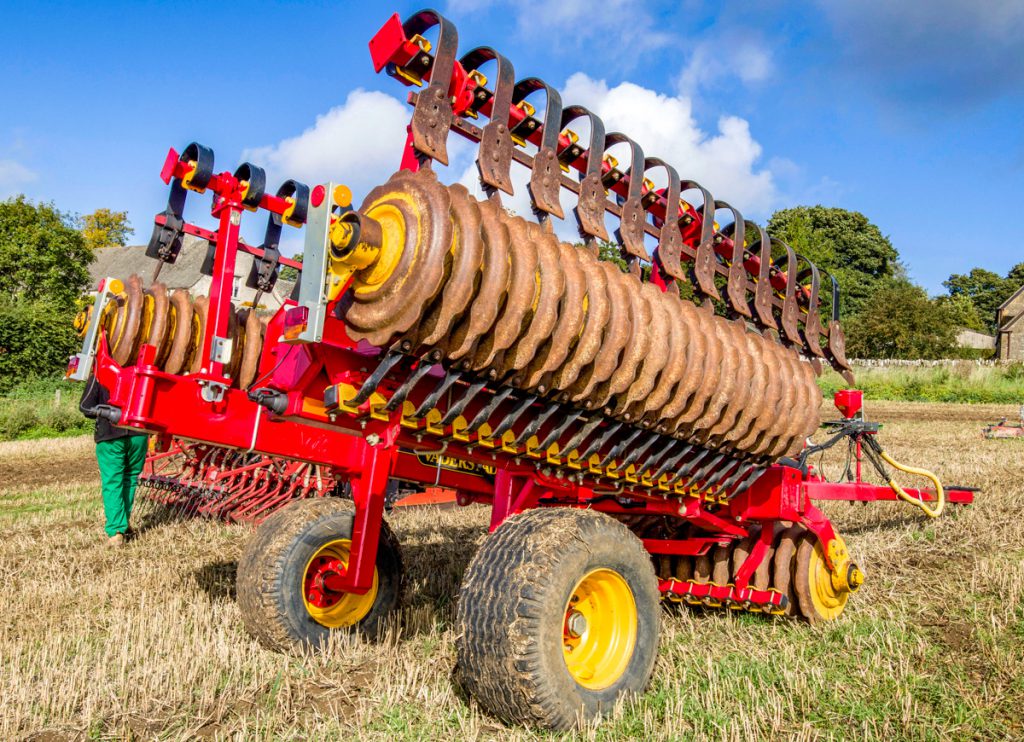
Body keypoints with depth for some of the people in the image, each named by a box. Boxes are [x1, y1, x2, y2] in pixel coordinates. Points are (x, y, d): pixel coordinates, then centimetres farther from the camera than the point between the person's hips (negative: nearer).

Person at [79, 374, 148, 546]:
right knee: (130, 479, 16)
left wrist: (101, 413, 15)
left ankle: (116, 531, -8)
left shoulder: (98, 377, 1)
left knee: (111, 483, 0)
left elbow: (85, 407, -2)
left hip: (110, 435, -2)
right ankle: (123, 524, 23)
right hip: (138, 435, 3)